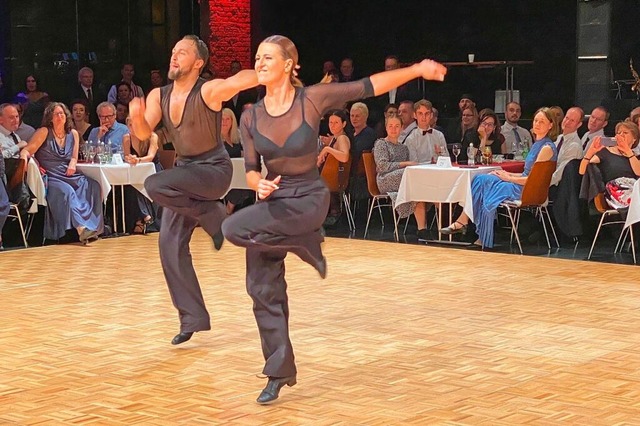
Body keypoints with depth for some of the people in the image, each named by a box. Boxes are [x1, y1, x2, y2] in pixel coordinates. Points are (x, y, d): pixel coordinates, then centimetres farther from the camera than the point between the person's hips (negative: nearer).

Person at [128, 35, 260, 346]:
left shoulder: (210, 91, -18)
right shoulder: (158, 96, 1)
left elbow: (247, 78, -33)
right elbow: (144, 134, -10)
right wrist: (137, 118, -32)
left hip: (214, 170, -6)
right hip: (185, 173, 7)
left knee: (155, 186, -31)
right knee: (170, 244, 0)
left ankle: (211, 216, -7)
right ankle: (192, 318, 10)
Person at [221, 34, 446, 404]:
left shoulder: (312, 99, -12)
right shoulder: (250, 117, -1)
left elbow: (370, 86, -13)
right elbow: (251, 169, 3)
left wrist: (418, 69, -19)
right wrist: (259, 184, -20)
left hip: (308, 199, -5)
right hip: (272, 202, 5)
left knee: (235, 229, -27)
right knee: (263, 289, 3)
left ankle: (305, 245, -2)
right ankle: (279, 373, 17)